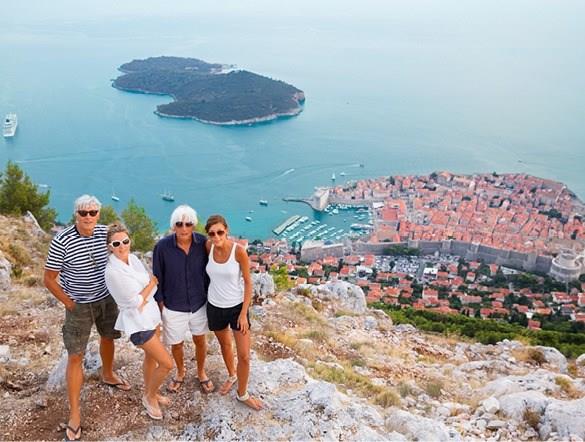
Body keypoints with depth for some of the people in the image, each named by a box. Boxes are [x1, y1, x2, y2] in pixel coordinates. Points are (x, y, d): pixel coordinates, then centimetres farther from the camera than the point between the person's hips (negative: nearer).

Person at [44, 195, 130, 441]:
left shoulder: (106, 233, -10)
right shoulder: (61, 241, -24)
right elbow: (49, 279, -14)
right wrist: (69, 303, -11)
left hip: (106, 299, 5)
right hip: (79, 306, -5)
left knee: (108, 338, 25)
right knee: (75, 357, -1)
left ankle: (108, 375, 54)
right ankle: (74, 413, 12)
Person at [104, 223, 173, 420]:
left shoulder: (133, 258, -3)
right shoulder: (112, 272, -23)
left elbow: (152, 283, 0)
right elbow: (134, 301, -19)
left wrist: (143, 302, -16)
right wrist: (152, 282, -9)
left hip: (151, 315, 7)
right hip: (138, 323, -7)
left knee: (151, 357, 23)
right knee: (167, 363, -3)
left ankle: (149, 393, 44)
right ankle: (150, 397, 22)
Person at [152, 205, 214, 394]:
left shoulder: (203, 243, -16)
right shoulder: (163, 246, -20)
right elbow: (157, 277, -8)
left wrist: (209, 295, 3)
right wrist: (160, 303, -4)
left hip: (199, 304, 1)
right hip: (173, 307, -1)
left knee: (200, 341, 19)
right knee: (176, 344, 18)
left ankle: (201, 372, 46)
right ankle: (180, 372, 48)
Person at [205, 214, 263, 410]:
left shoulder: (239, 251, -22)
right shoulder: (208, 246, -13)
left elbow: (248, 283, -14)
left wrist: (244, 313, -13)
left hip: (237, 306, -3)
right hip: (215, 306, 3)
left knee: (244, 356, 2)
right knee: (225, 344, 25)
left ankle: (242, 394, 26)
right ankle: (231, 375, 52)